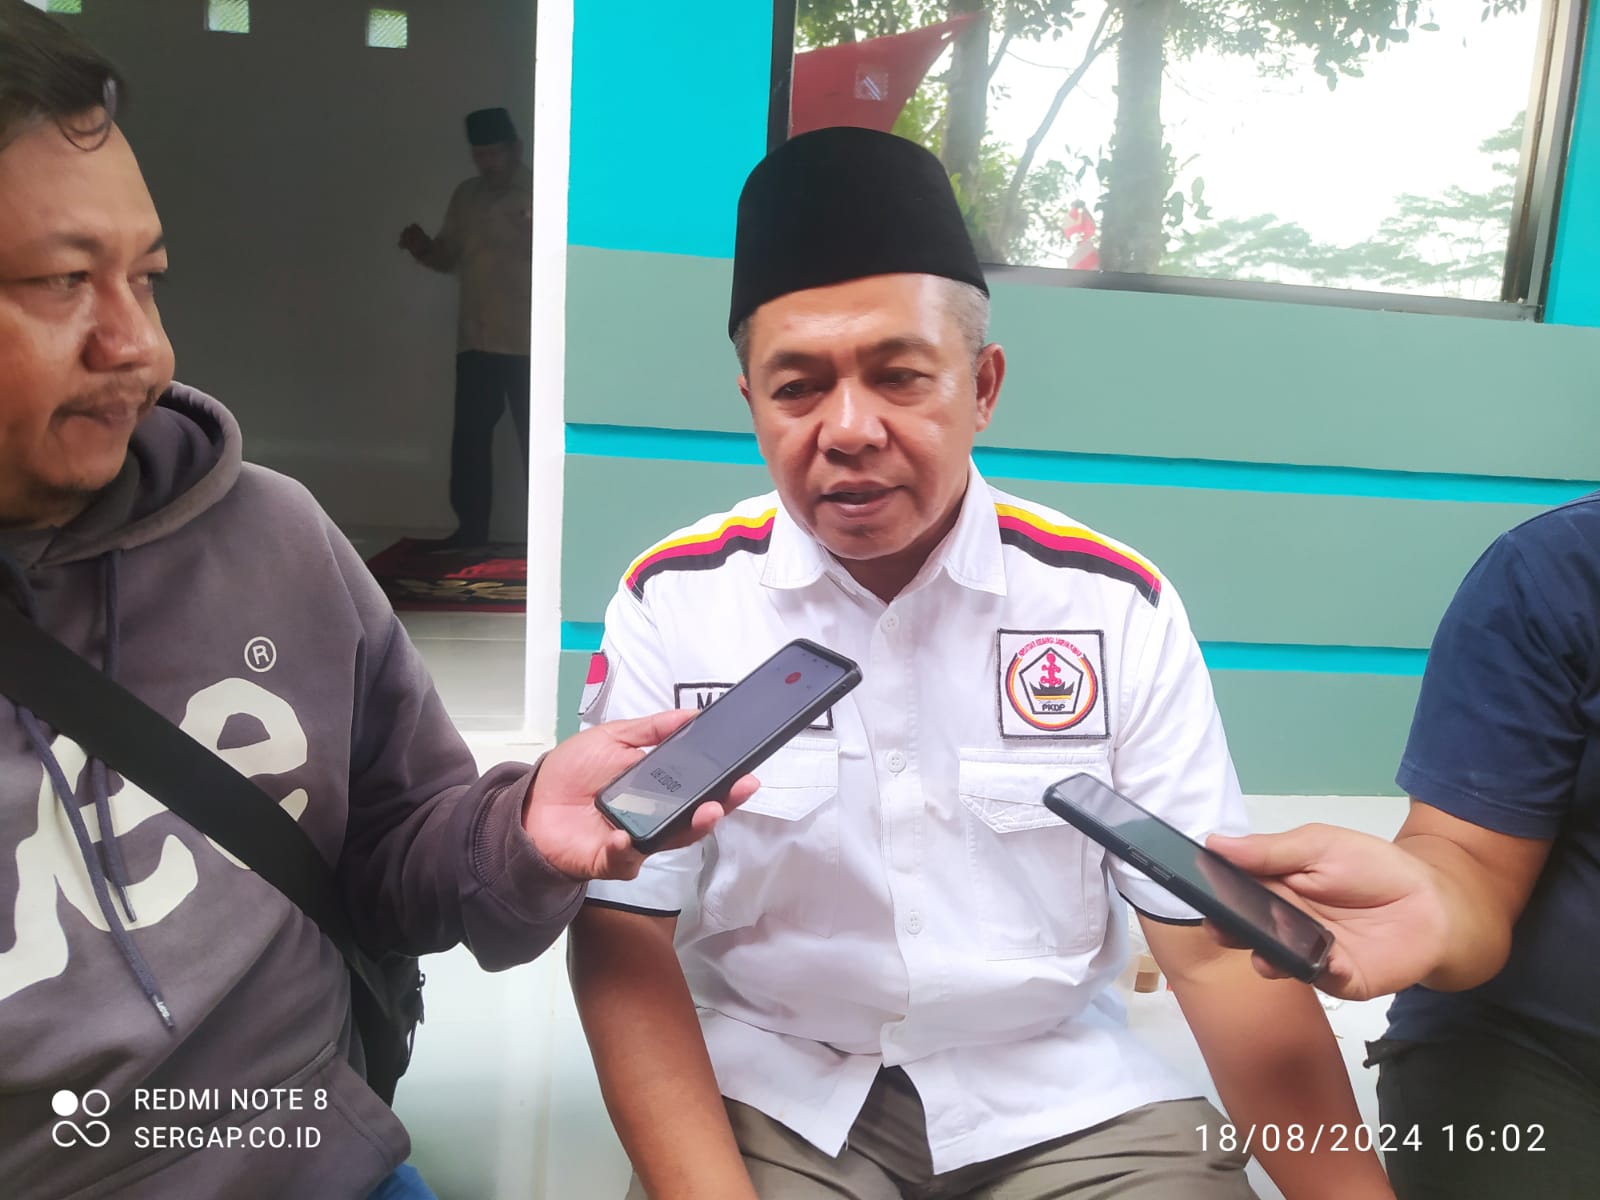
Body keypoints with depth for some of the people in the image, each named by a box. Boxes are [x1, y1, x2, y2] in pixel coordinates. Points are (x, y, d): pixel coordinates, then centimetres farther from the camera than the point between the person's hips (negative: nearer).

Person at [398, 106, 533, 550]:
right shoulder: (465, 196, 14)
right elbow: (447, 255, 20)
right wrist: (421, 247, -2)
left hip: (527, 343, -5)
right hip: (474, 341, 5)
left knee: (536, 442, -1)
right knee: (469, 440, 6)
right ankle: (470, 531, 15)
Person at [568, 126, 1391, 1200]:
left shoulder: (1117, 605, -9)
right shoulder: (673, 603, -9)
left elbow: (1217, 944, -6)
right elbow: (626, 943, -9)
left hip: (1063, 1092, 2)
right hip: (769, 1083, 0)